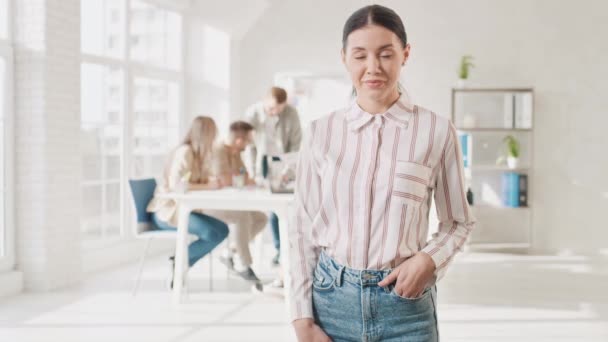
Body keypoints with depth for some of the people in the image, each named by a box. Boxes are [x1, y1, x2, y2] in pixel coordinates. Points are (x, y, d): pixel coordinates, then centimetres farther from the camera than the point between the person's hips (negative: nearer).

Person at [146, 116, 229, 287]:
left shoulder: (197, 153, 10)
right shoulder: (185, 152, -17)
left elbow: (202, 180, 14)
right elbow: (178, 185, -28)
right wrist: (209, 186, -23)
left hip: (181, 208, 9)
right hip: (167, 210, -9)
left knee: (222, 230, -5)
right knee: (211, 233, -26)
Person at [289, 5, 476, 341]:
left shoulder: (436, 131, -5)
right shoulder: (320, 133, -1)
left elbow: (458, 222, 5)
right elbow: (303, 229, 2)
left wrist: (429, 260, -13)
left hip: (405, 305, -1)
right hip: (332, 299, 1)